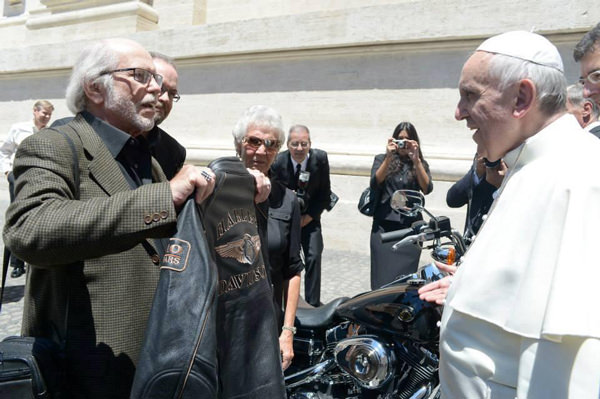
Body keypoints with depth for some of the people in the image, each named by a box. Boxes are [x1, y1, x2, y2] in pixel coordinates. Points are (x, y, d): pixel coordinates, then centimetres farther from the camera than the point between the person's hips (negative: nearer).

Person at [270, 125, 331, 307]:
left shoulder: (320, 158, -13)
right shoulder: (278, 162, -16)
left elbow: (325, 193, -5)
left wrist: (308, 217, -9)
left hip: (309, 217, 1)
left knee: (314, 256, -7)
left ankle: (313, 303, 5)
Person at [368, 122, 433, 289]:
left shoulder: (421, 163, 14)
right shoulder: (381, 159, 12)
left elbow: (427, 188, -4)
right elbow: (375, 184, -5)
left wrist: (416, 159, -11)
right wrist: (389, 157, -12)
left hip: (411, 227, 1)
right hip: (384, 226, 0)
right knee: (383, 277, -2)